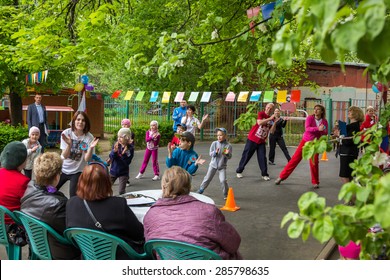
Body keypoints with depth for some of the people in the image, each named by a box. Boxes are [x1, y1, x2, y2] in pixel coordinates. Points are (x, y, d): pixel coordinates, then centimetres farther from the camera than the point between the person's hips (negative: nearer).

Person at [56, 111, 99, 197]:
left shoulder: (89, 137, -16)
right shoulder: (66, 133, -13)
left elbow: (87, 159, -20)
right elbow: (65, 156, -17)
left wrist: (91, 148, -37)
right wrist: (69, 145, -35)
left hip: (78, 171, -2)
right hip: (63, 169, 2)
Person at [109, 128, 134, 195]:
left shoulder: (130, 148, -13)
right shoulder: (116, 144, -6)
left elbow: (127, 162, -16)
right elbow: (111, 157, -9)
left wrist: (124, 154, -30)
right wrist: (114, 151, -28)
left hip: (123, 173, -3)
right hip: (113, 171, 3)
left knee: (121, 192, -3)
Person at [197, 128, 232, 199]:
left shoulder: (228, 145, -9)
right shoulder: (214, 143, -5)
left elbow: (229, 157, -8)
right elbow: (211, 154, -5)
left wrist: (227, 153, -31)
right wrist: (215, 152, -25)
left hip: (222, 166, -2)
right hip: (213, 164, 2)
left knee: (223, 180, -13)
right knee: (207, 178, 9)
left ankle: (226, 194, 6)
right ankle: (200, 190, 27)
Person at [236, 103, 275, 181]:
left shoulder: (272, 118, 4)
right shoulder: (261, 114, -9)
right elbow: (259, 122, -28)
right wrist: (270, 119, -30)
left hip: (261, 141, 3)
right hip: (252, 139, -3)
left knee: (262, 157, -4)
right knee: (246, 155, 4)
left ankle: (265, 174, 3)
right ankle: (239, 171, 16)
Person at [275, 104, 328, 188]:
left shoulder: (324, 121, -1)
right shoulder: (310, 118, -7)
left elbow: (325, 133, -3)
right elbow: (307, 128, -22)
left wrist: (322, 130, -24)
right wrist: (318, 128, -36)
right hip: (305, 141, -1)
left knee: (314, 162, -6)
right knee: (295, 159, -2)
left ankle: (315, 182, 12)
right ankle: (282, 176, 5)